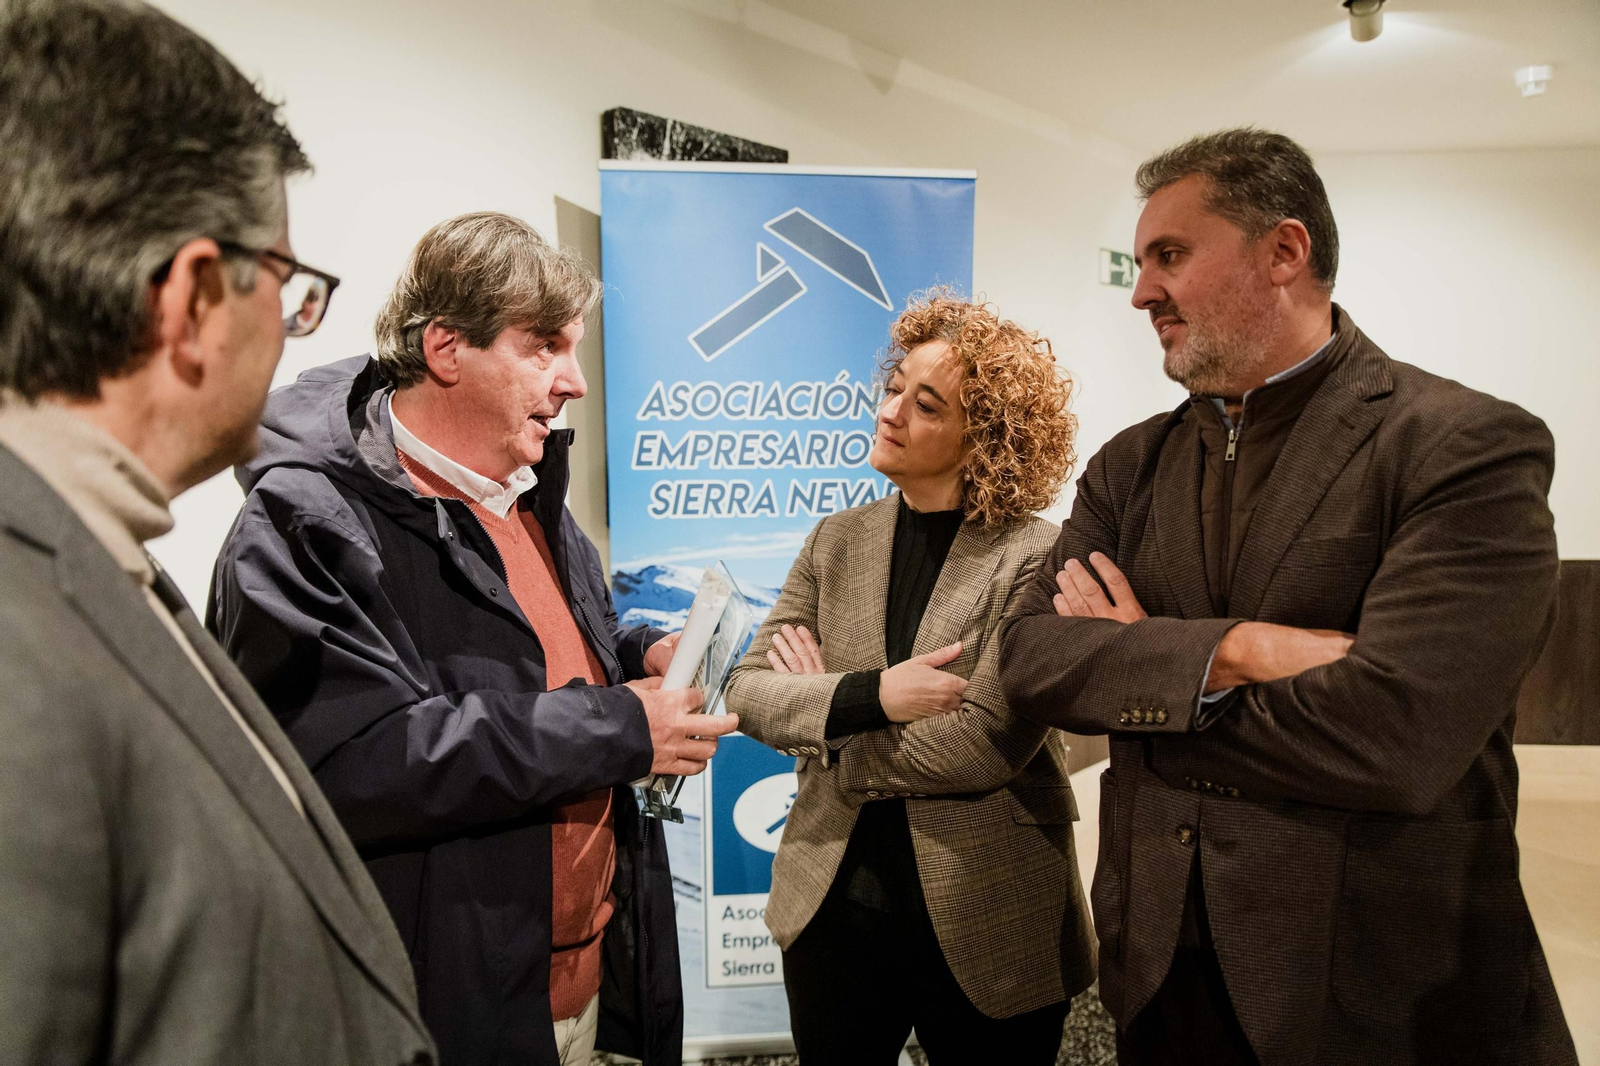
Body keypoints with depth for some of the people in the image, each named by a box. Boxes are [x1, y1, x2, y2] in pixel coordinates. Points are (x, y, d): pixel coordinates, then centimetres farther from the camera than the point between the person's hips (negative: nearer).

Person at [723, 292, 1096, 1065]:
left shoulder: (1034, 559, -14)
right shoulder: (837, 541, 2)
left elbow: (985, 744, -22)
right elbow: (747, 691, -2)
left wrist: (830, 741, -10)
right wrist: (869, 694, -20)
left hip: (985, 928, -4)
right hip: (833, 905, 4)